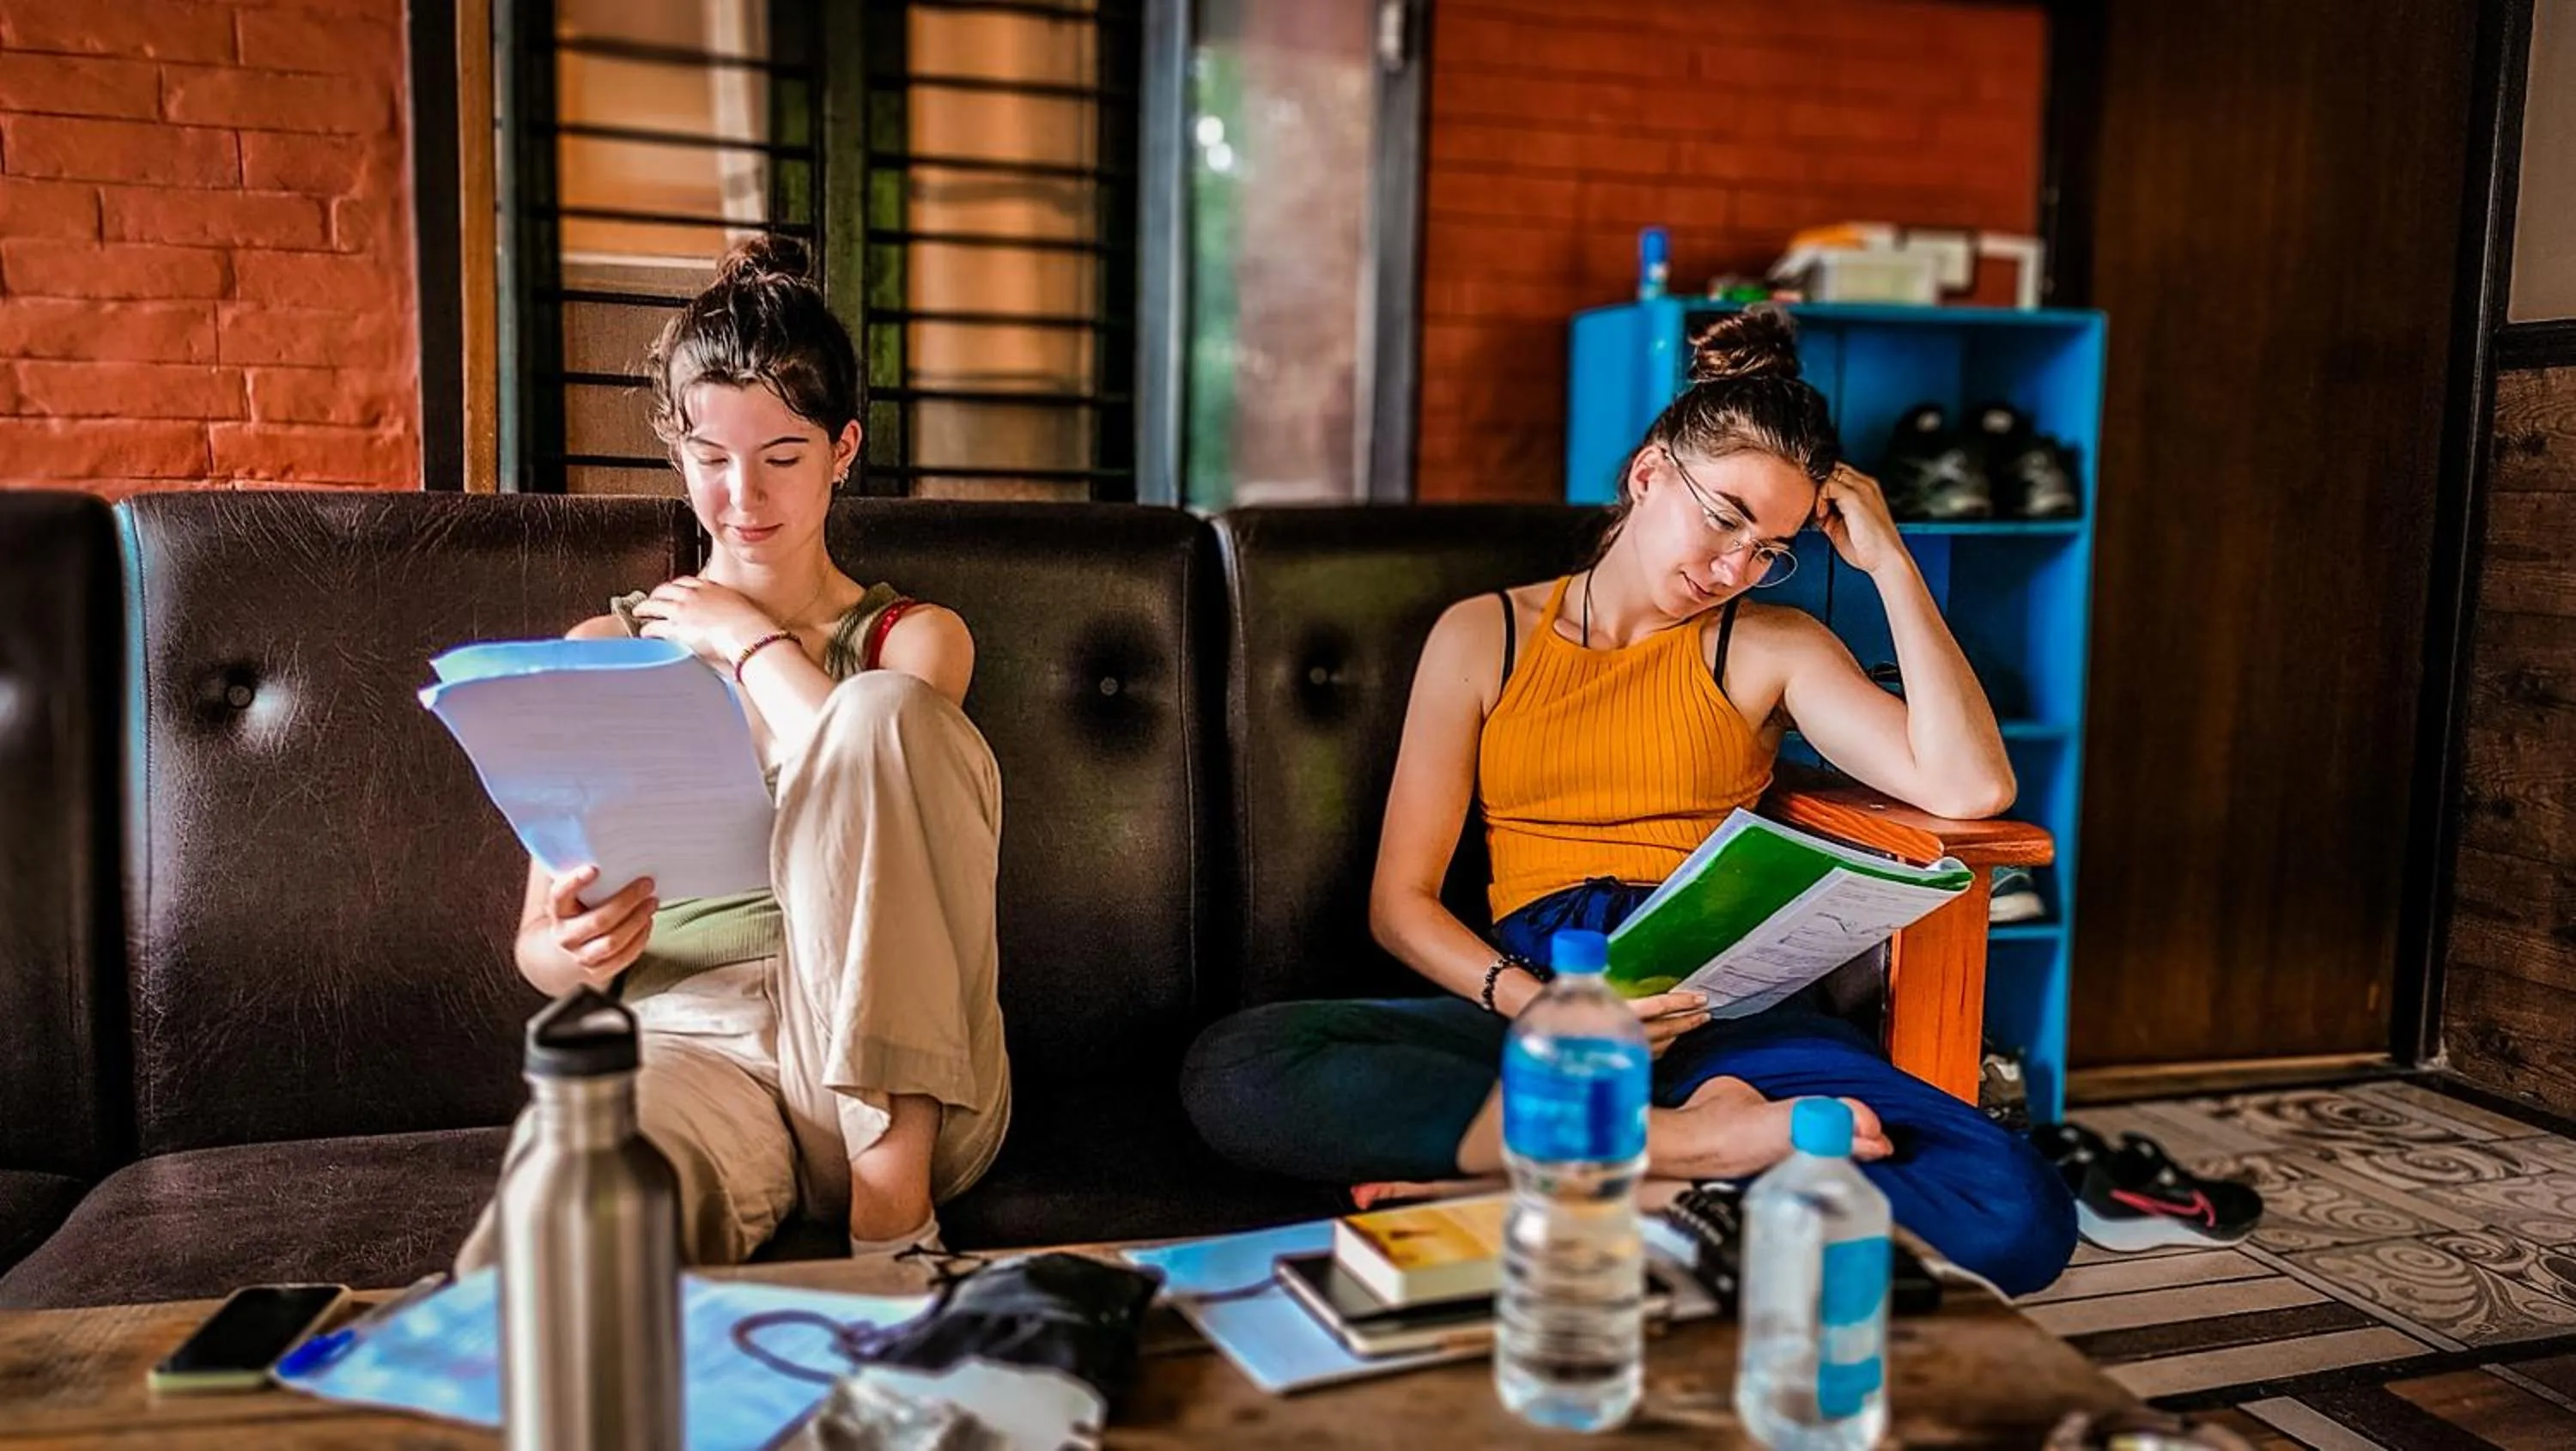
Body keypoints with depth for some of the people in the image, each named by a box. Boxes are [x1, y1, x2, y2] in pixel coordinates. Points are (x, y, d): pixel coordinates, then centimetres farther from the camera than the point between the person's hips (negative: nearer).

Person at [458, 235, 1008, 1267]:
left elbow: (875, 813, -9)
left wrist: (753, 643, 2)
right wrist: (576, 952, -12)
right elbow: (538, 944, 12)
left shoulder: (916, 638, 14)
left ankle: (894, 1198, -27)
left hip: (885, 1079, 4)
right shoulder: (607, 651, 16)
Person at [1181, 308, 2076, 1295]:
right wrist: (1537, 1005, -13)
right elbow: (1400, 902, 6)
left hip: (1728, 1009, 1)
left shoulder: (1771, 648, 14)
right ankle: (1676, 1140, -27)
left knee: (2019, 1216, -28)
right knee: (1232, 1069, -28)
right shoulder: (1484, 637, 12)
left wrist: (1891, 564, 2)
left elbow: (1970, 786, -2)